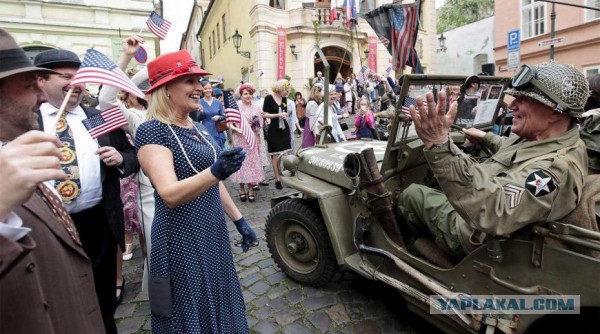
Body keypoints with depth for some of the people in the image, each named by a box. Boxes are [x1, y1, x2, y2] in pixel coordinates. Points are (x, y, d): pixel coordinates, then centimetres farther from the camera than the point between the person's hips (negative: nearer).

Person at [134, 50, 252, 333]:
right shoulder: (152, 130, -16)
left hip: (214, 235, 7)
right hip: (182, 242, -7)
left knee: (220, 307, 22)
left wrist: (239, 220, 13)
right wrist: (216, 171, -43)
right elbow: (170, 194, -28)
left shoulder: (199, 129, 8)